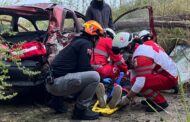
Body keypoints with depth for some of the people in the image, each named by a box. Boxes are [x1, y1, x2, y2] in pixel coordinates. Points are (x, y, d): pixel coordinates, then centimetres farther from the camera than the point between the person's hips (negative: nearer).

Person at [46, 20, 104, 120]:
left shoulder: (78, 41, 23)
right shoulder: (86, 44, -6)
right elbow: (84, 69, -13)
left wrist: (94, 70, 19)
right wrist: (96, 72, 5)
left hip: (52, 81, 10)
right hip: (57, 82, -10)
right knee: (94, 77, -17)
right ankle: (80, 110, -5)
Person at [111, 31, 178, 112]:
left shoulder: (141, 56, -25)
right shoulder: (145, 43, 3)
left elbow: (140, 82, -28)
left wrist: (126, 98, -18)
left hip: (169, 79, -10)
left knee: (135, 81, -24)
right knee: (134, 73, 10)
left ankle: (161, 102, -8)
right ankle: (153, 98, 16)